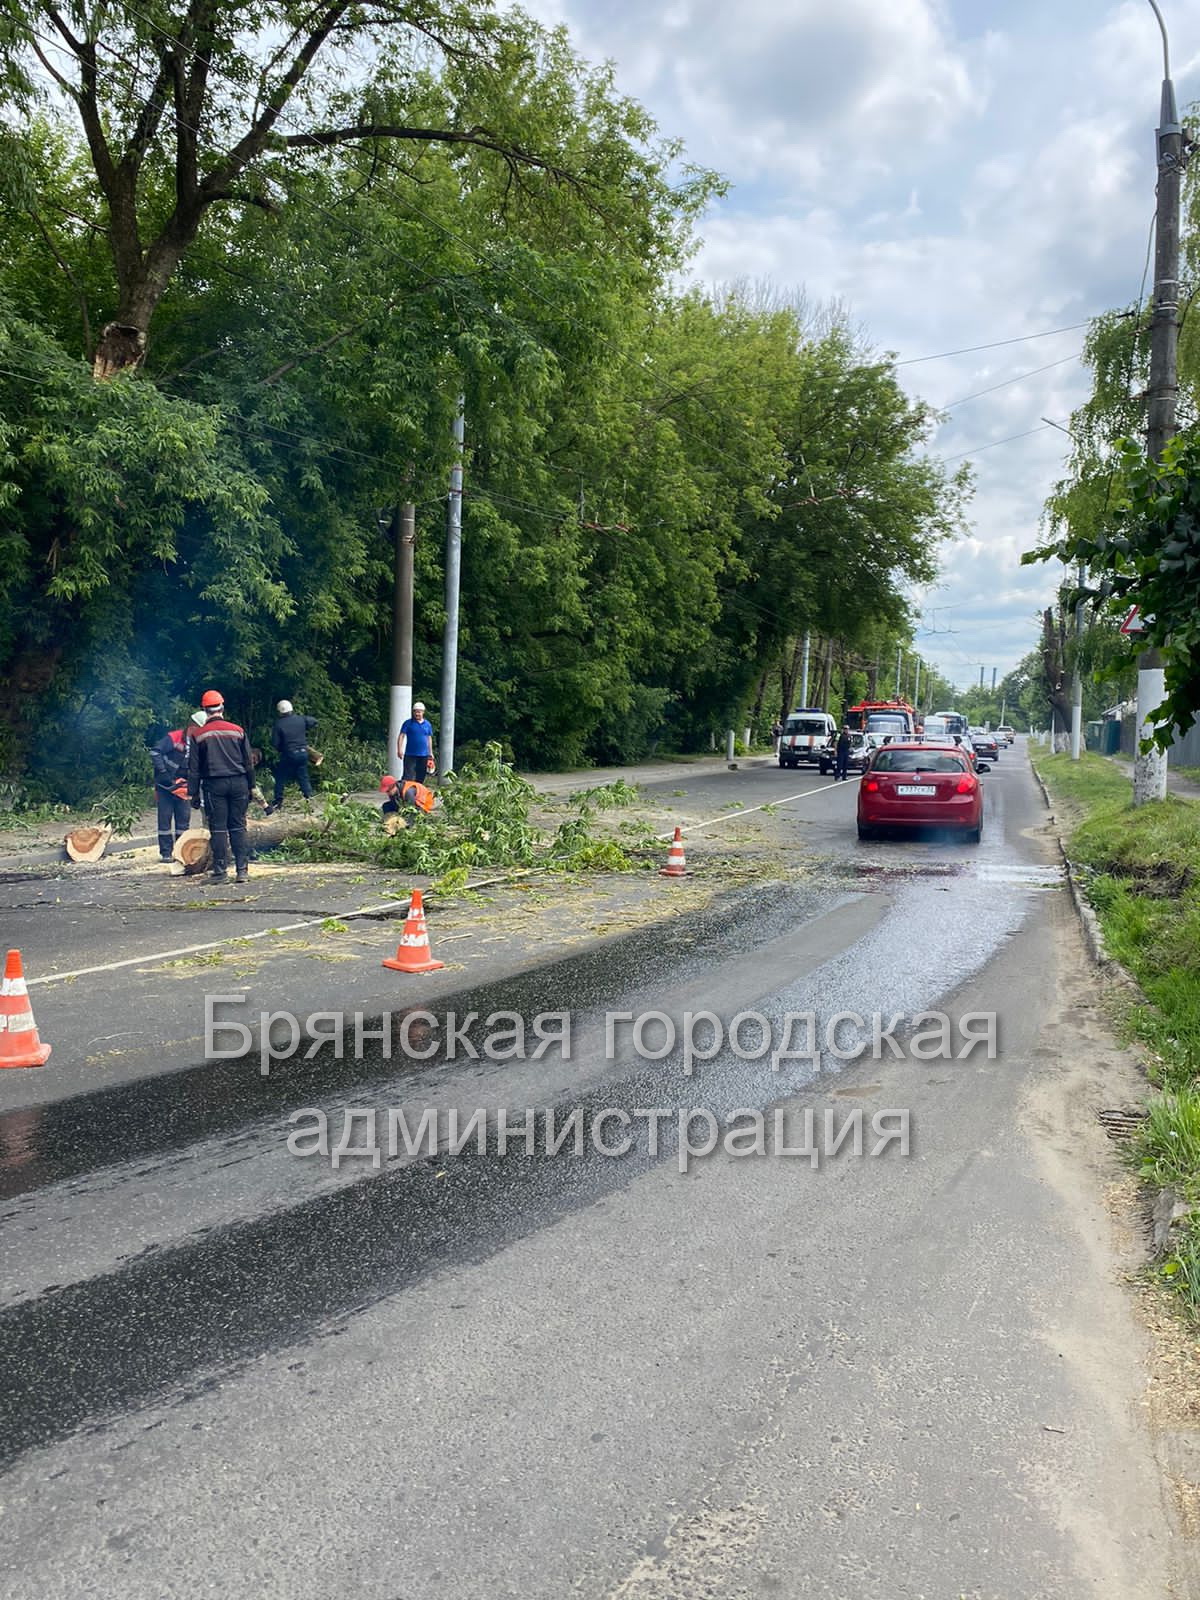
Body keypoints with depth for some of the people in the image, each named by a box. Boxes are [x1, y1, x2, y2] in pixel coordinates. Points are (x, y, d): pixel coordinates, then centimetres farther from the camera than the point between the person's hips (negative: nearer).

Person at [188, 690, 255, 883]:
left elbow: (194, 768, 3)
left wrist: (193, 794, 8)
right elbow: (249, 762, 8)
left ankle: (221, 871, 2)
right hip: (238, 783, 1)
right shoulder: (238, 731, 4)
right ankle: (242, 870, 2)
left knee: (218, 829, 2)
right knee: (238, 827, 5)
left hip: (214, 785, -1)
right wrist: (250, 786, 15)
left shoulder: (199, 735, 1)